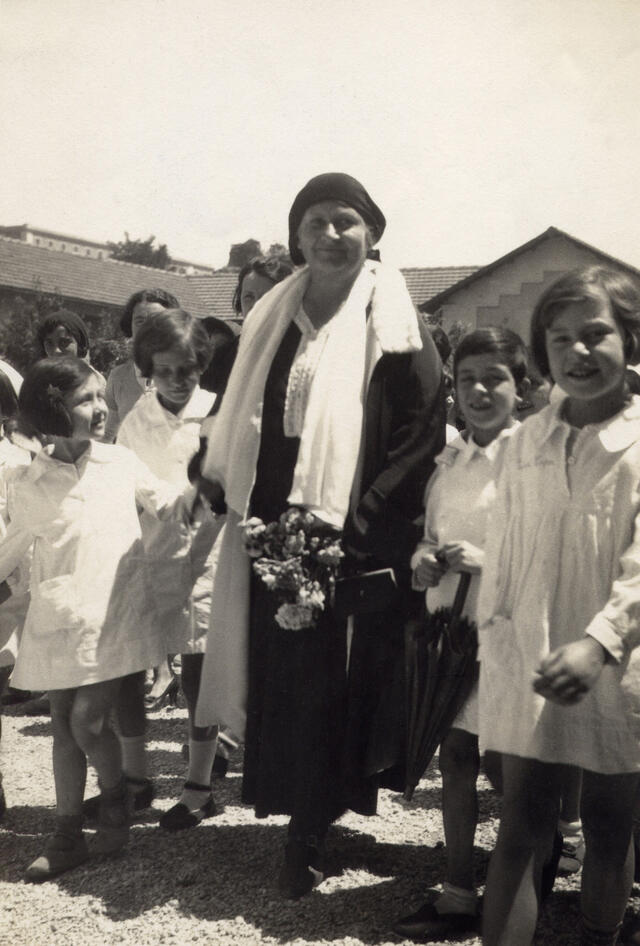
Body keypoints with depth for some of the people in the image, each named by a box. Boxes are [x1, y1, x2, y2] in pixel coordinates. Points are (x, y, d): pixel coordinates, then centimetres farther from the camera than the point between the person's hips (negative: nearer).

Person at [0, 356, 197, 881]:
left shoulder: (121, 463, 0)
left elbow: (169, 504, 15)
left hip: (113, 614, -2)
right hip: (58, 617, 2)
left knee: (88, 720, -8)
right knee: (64, 726, 8)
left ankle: (116, 799, 21)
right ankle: (67, 835, 22)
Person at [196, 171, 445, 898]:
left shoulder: (392, 324, -5)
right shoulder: (274, 317, 11)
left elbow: (424, 432, -10)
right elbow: (244, 416, 19)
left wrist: (365, 517, -16)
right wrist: (223, 484, 7)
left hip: (349, 539, -5)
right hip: (272, 527, 5)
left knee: (328, 681, 0)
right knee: (275, 669, 9)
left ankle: (309, 831, 14)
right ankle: (297, 809, 27)